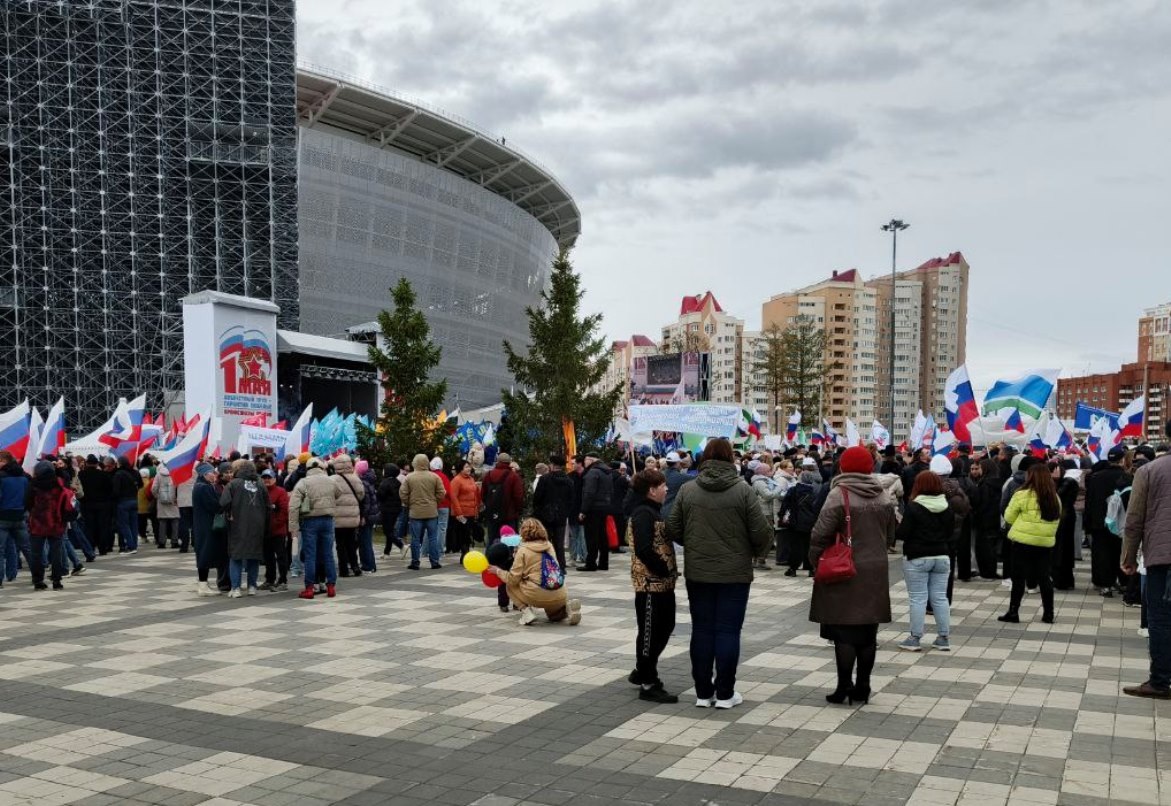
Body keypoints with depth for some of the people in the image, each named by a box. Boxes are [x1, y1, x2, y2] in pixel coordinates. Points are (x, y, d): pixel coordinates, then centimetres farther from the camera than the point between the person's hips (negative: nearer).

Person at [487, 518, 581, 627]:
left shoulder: (523, 550, -3)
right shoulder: (549, 546, 14)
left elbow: (513, 579, -3)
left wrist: (498, 571, 15)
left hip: (538, 595, -5)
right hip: (560, 597, 5)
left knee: (510, 585, 19)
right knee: (554, 616, 36)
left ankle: (526, 611, -1)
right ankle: (567, 607, 3)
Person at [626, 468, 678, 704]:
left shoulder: (652, 511, 15)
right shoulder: (644, 514, -16)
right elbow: (644, 550, -26)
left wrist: (668, 571, 9)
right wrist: (665, 571, -18)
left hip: (661, 582, 10)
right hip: (651, 582, -10)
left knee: (665, 627, 18)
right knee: (650, 632, -2)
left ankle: (642, 672, 31)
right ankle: (648, 684, 6)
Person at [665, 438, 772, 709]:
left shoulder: (687, 490, -3)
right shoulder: (743, 490, -10)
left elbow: (673, 530, 0)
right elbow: (761, 531, -10)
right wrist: (757, 551, 11)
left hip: (698, 572, 2)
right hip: (735, 573, -2)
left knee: (702, 630, 10)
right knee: (728, 631, 5)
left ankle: (703, 692, 17)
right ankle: (725, 693, 9)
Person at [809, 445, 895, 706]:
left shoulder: (839, 494, -13)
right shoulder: (882, 498, 7)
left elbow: (820, 535, -17)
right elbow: (889, 534, 14)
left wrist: (816, 563, -2)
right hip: (875, 572, 6)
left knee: (844, 632, 0)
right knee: (867, 633, 10)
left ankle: (844, 687, 2)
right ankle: (862, 688, 16)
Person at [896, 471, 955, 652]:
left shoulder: (913, 507, -13)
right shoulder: (947, 508, 6)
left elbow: (903, 533, -14)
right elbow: (951, 535, 13)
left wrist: (896, 527, 6)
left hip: (917, 558, -5)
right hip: (942, 557, 5)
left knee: (918, 598, -2)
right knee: (940, 597, 9)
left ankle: (915, 638, 1)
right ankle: (943, 638, 13)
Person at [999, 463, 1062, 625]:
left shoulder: (1023, 495, -11)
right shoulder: (1054, 497, 6)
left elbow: (1009, 517, -4)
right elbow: (1056, 519, 15)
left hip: (1023, 540, -5)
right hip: (1045, 542, 5)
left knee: (1019, 577, 2)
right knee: (1044, 577, 12)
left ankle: (1013, 612, 4)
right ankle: (1048, 613, 15)